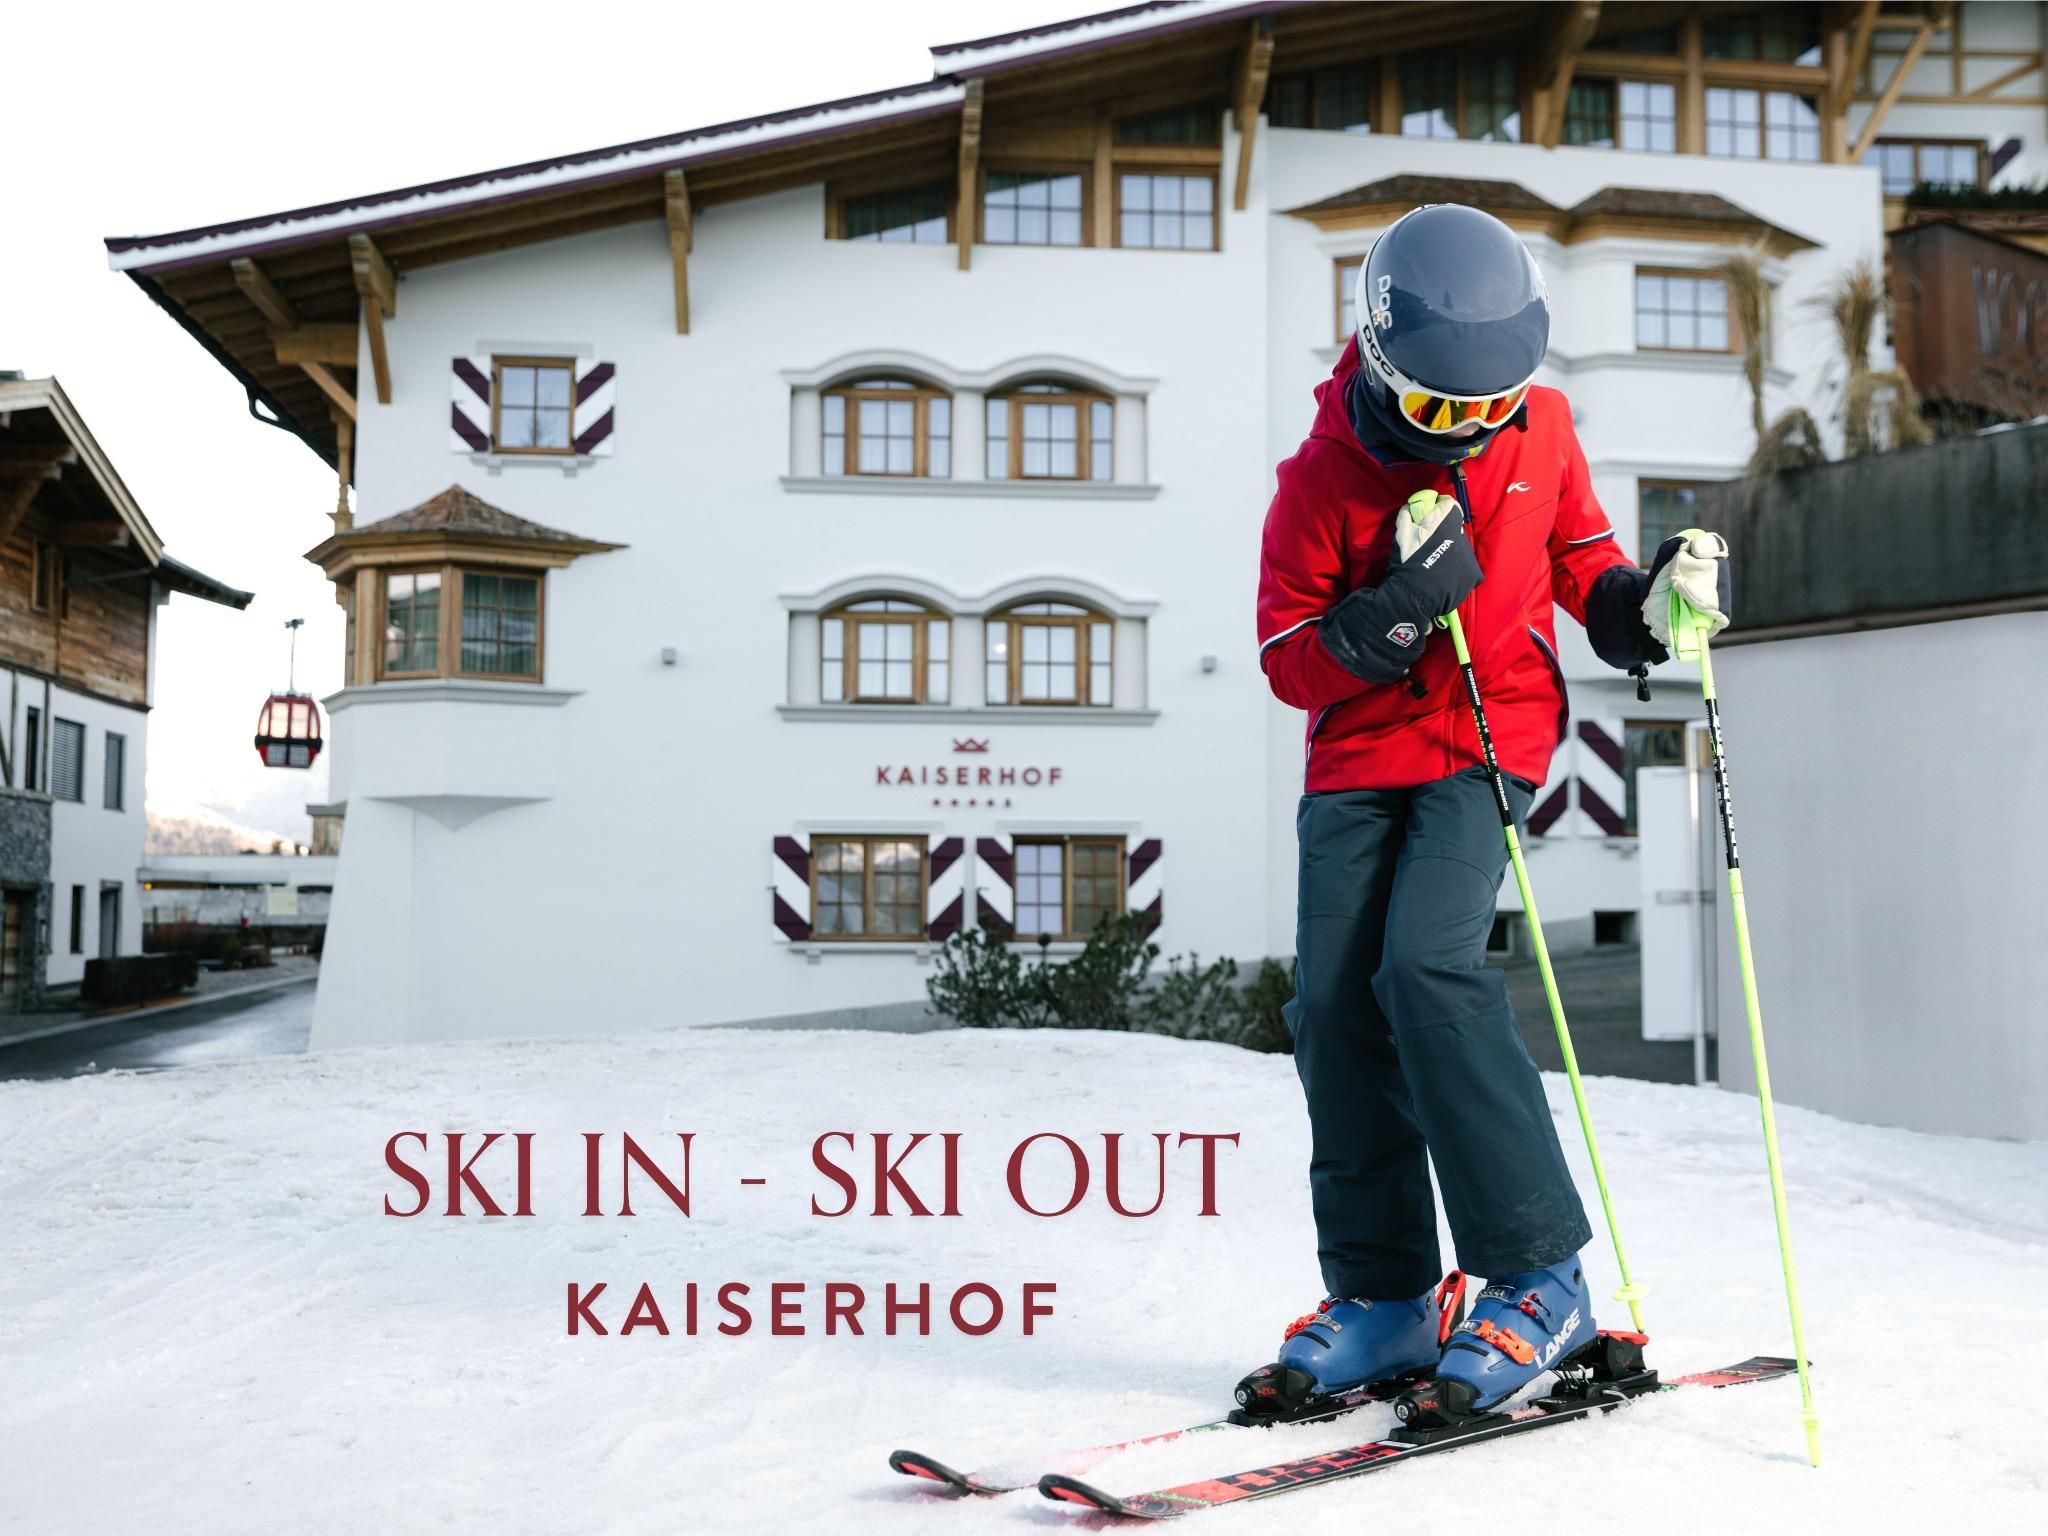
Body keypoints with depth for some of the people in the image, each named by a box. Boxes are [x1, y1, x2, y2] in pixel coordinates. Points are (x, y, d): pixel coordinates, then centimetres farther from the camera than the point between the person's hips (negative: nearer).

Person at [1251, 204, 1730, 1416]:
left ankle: (1541, 1274, -13)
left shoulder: (1541, 428, 0)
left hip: (1490, 743, -2)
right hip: (1358, 761, 2)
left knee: (1428, 966, -22)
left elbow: (1578, 563, 15)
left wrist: (1648, 599, -6)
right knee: (1337, 1005, -6)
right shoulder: (1325, 476, -6)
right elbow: (1288, 662, -5)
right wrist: (1394, 613, -22)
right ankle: (1385, 1296, 5)